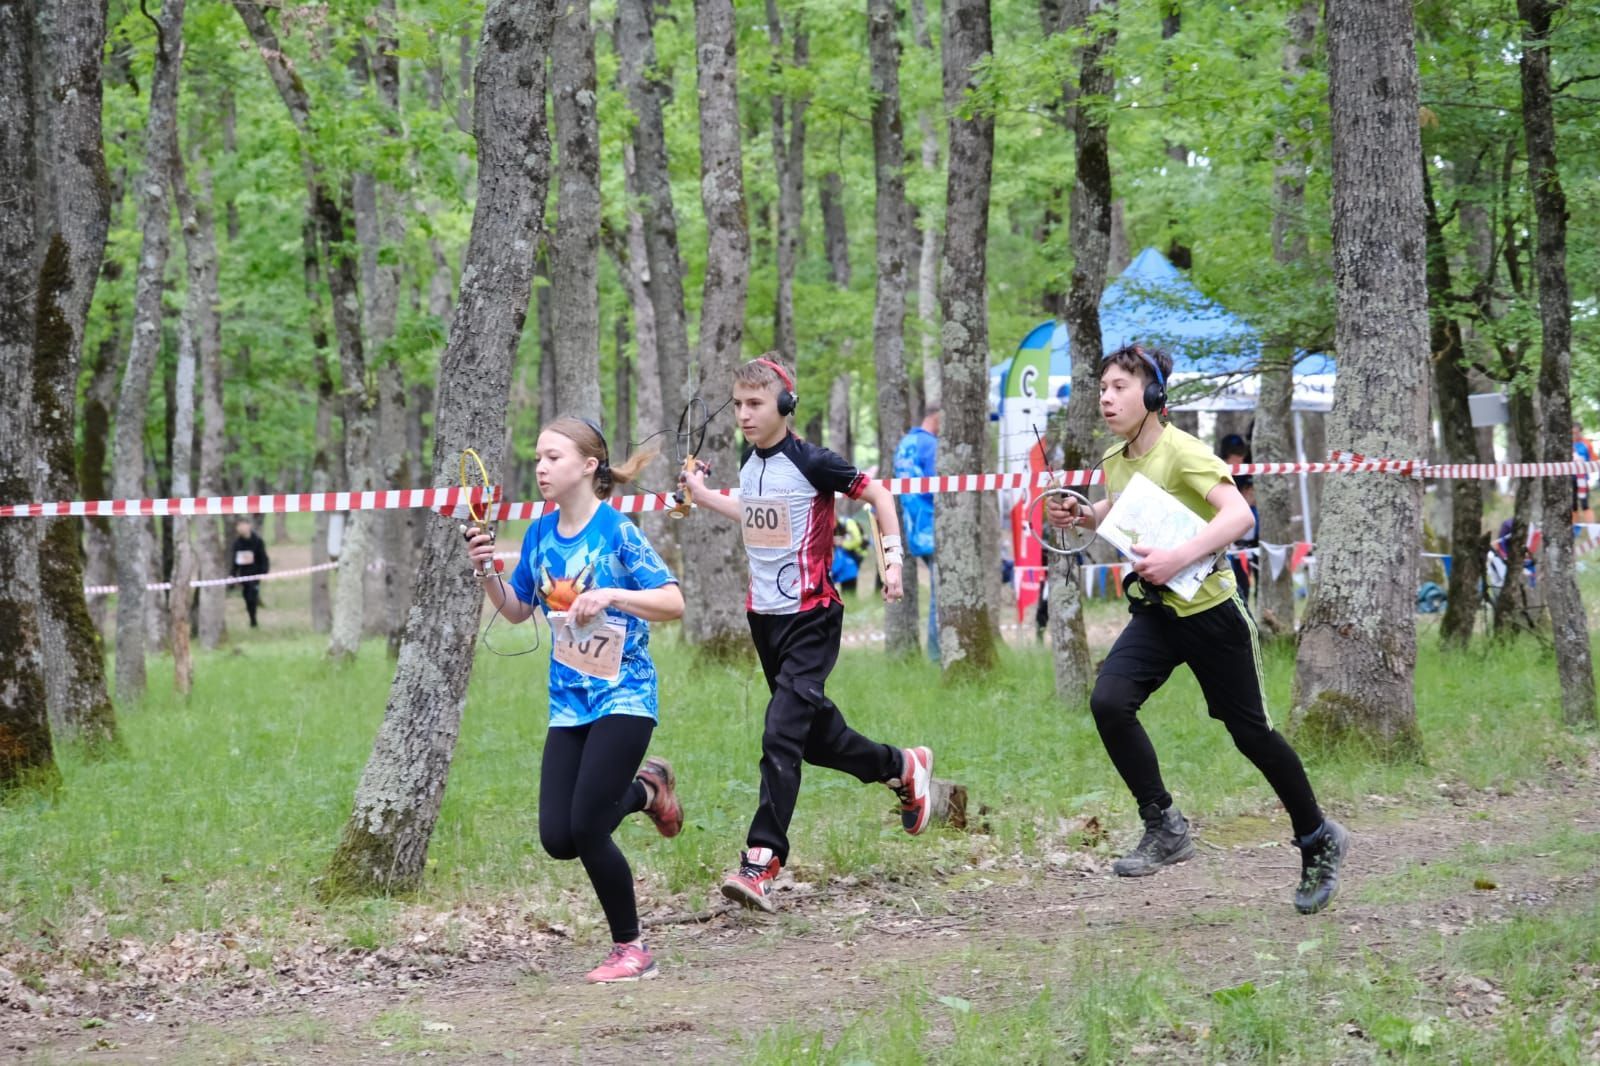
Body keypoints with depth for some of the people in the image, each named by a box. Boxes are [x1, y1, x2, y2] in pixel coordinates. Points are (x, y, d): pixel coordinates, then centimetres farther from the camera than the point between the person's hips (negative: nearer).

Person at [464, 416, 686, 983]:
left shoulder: (617, 531, -12)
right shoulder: (540, 534, 6)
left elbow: (673, 601, -16)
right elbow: (516, 611, 17)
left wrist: (610, 594, -28)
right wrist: (487, 573, -1)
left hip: (623, 698, -6)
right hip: (568, 702, 6)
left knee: (586, 828, -14)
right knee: (557, 838, -2)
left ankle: (631, 949, 4)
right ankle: (643, 789, 26)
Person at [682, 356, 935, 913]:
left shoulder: (810, 462, -14)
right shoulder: (751, 464, 7)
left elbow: (877, 494, -5)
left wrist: (892, 555, -13)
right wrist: (705, 495, 24)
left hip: (811, 616, -8)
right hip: (764, 615, 8)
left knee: (781, 735, -16)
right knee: (812, 732, 17)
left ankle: (762, 861, -18)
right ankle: (903, 767, 41)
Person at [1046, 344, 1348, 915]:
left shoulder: (1182, 451, -20)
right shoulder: (1115, 460, 2)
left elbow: (1238, 513, -33)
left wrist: (1178, 557, -42)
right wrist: (1081, 517, 5)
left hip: (1209, 610, -6)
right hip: (1154, 611, 6)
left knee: (1251, 734, 5)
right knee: (1108, 701, -20)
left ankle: (1319, 841, 27)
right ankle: (1165, 829, -8)